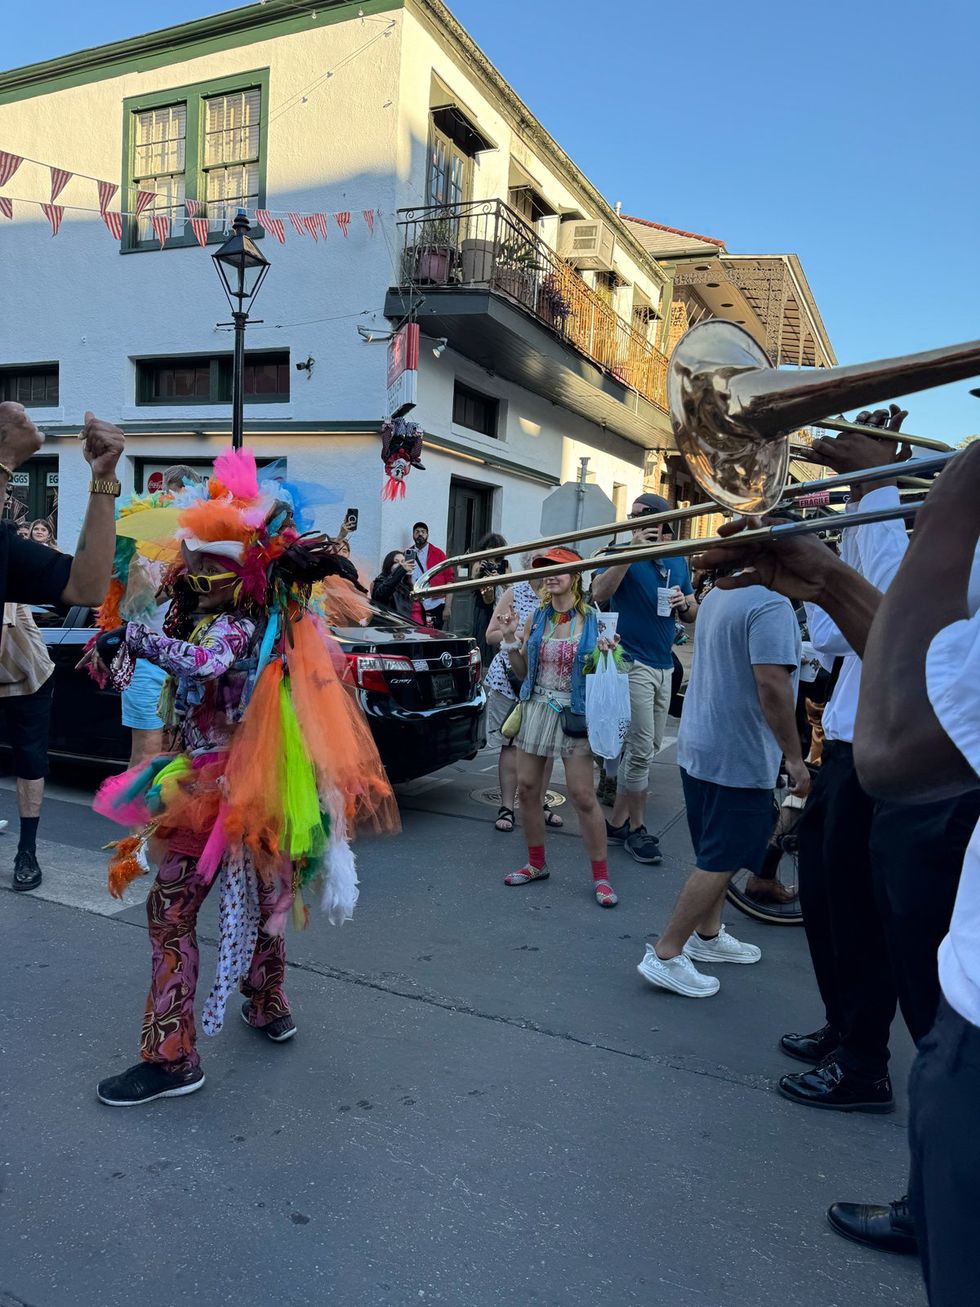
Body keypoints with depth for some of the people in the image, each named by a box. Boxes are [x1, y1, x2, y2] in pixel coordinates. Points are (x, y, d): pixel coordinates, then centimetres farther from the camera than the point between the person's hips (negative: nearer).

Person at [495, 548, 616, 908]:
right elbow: (522, 670, 9)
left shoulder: (592, 619, -4)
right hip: (535, 709, 4)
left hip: (573, 714, -4)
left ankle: (601, 876, 8)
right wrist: (510, 638, -5)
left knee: (583, 796, -5)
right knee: (527, 789, 7)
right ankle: (536, 864, 25)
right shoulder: (536, 618, 6)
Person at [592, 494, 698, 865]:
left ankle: (618, 821, 22)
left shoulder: (678, 561, 13)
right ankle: (636, 828, 10)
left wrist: (685, 603, -6)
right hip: (633, 663, -7)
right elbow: (599, 594, -23)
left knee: (648, 748, 11)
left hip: (664, 666, 7)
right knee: (642, 748, -6)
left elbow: (692, 614, 17)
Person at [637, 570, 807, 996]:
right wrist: (794, 757, -20)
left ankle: (707, 935, 34)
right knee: (720, 861, -1)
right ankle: (665, 956, 4)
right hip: (739, 757, -10)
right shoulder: (771, 605, -19)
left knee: (716, 853, 21)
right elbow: (771, 683, -27)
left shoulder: (719, 593, 11)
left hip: (698, 746, 10)